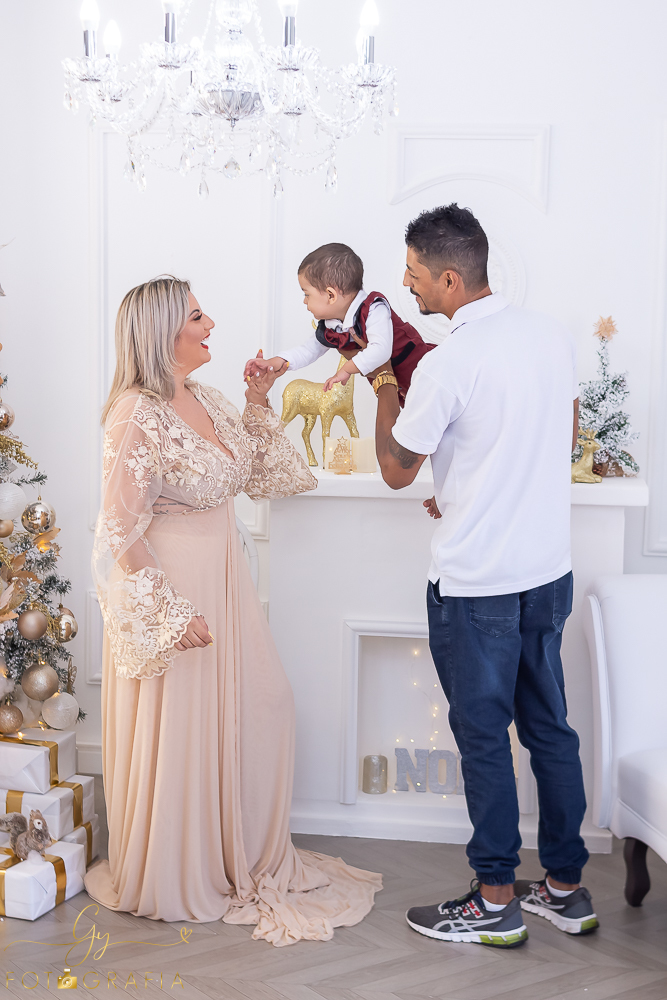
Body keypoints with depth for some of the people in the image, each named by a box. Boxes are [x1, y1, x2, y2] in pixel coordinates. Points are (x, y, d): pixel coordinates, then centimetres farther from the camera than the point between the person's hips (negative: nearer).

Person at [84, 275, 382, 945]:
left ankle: (247, 857, 34)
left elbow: (254, 475, 17)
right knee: (178, 733, 5)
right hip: (170, 593, -8)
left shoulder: (204, 400, 6)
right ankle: (171, 881, 26)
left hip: (224, 583, 9)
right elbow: (121, 535, -20)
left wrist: (257, 405, 5)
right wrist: (171, 613, -20)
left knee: (261, 710, 14)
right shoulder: (136, 417, -20)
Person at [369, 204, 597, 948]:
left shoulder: (447, 364, -19)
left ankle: (495, 903, 16)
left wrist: (383, 385, 5)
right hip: (550, 568, 7)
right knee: (549, 725, 15)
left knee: (483, 735, 5)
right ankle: (565, 888, 25)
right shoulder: (552, 335, 3)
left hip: (476, 585, -7)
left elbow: (397, 470, -7)